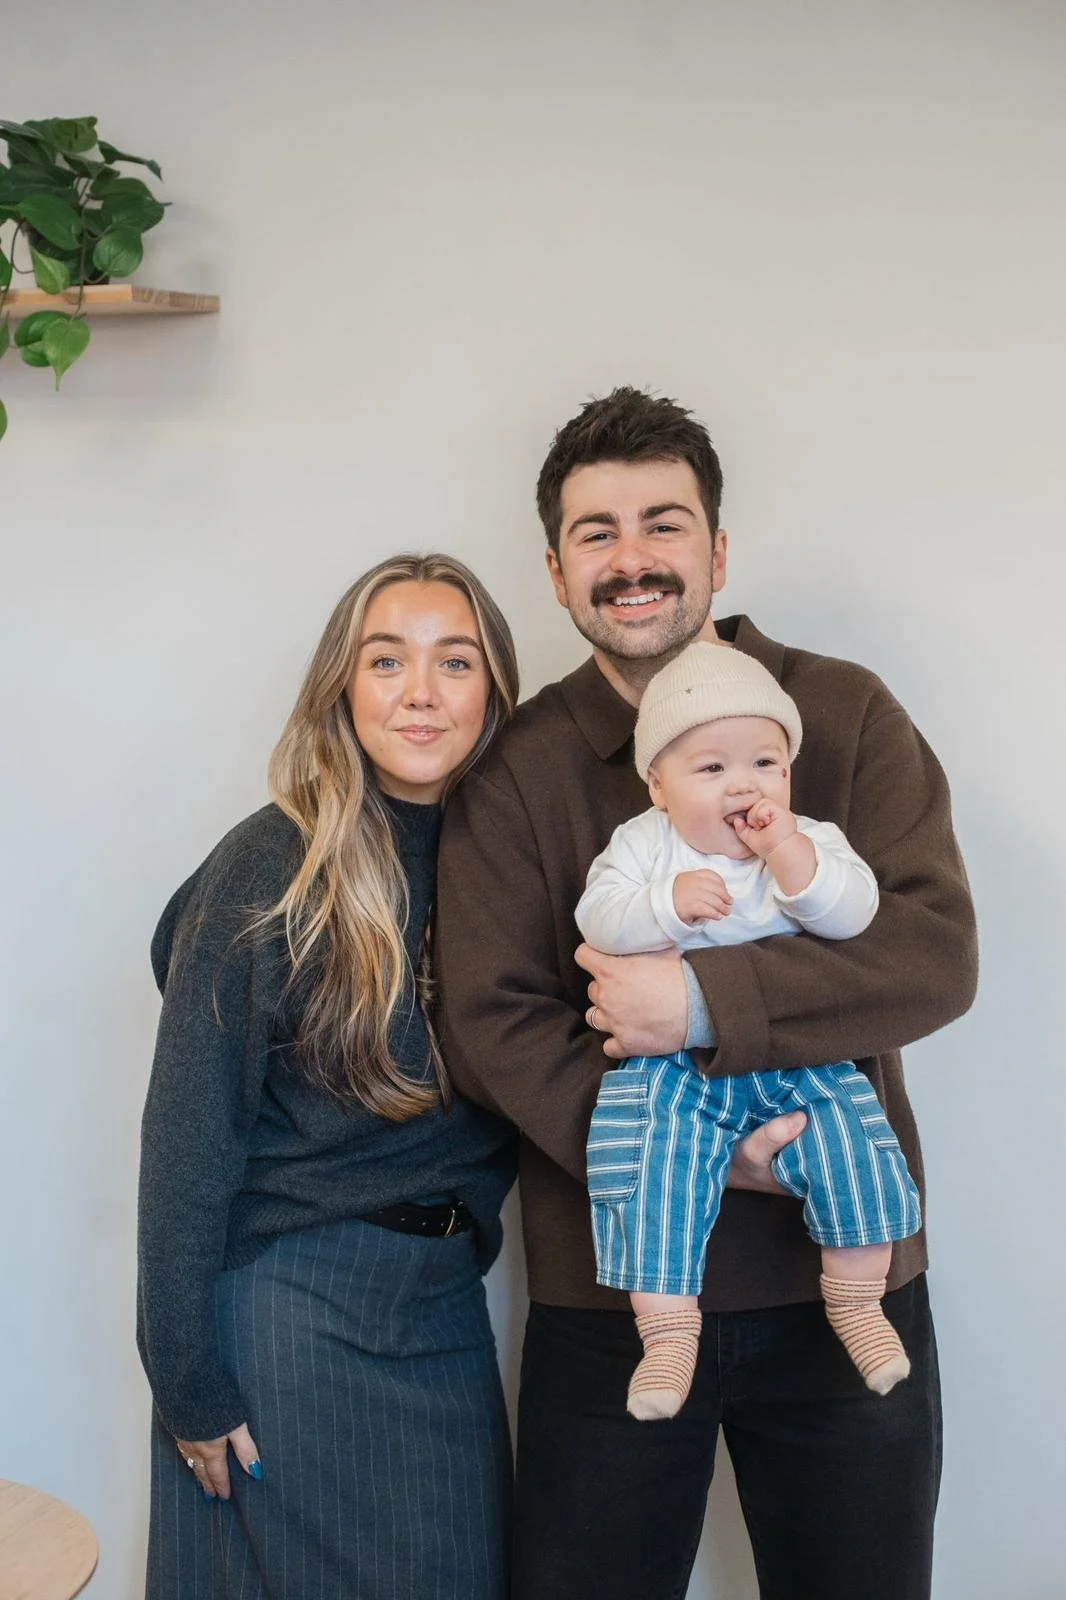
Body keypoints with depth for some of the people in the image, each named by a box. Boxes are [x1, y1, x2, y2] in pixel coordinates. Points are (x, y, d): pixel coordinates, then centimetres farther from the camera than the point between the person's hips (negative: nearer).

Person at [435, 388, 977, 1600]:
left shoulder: (845, 715, -1)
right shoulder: (516, 771, -1)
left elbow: (937, 951, -11)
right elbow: (491, 1023, -9)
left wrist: (707, 1002, -23)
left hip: (845, 1274, 1)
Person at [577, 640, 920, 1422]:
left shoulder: (812, 840, 1)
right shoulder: (642, 842, -1)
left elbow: (853, 913, -14)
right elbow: (597, 918, -12)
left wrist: (788, 854, -25)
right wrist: (668, 904, -27)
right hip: (671, 1064, -1)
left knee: (853, 1145, -12)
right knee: (650, 1167, -17)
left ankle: (856, 1302, 10)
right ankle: (669, 1330, -3)